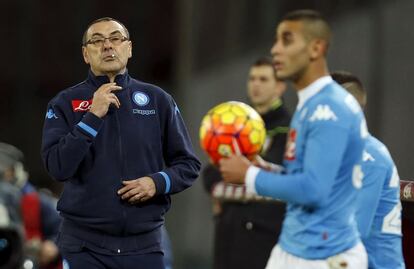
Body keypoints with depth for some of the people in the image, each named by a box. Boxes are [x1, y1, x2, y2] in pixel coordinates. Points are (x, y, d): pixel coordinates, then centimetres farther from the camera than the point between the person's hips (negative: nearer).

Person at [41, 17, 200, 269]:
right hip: (85, 246, -2)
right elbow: (58, 167, -10)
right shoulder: (65, 103, 2)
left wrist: (157, 183, -8)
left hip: (145, 245, 2)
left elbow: (188, 164, 11)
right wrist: (93, 116, -15)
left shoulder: (158, 100, 8)